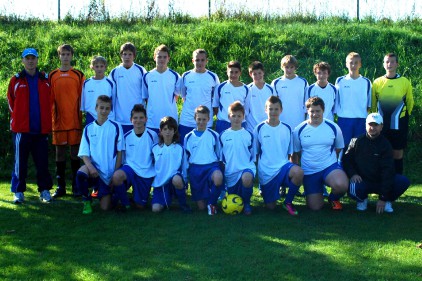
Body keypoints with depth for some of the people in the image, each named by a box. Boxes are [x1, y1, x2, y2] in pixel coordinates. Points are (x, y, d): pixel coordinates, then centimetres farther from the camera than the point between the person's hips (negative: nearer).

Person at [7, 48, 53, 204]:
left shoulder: (46, 80, 7)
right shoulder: (16, 80, 4)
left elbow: (50, 103, 13)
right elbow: (11, 103, 10)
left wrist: (47, 122, 8)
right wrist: (16, 119, 8)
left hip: (41, 129, 1)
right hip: (21, 128, -1)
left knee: (42, 162, 4)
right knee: (20, 162, 2)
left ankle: (44, 190, 13)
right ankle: (18, 191, 10)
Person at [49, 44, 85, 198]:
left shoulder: (78, 75, 5)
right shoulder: (53, 75, 8)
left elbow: (82, 98, 5)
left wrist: (81, 116, -1)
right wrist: (50, 117, 0)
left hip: (74, 119, -1)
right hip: (58, 119, 1)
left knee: (75, 149, 1)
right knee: (59, 150, 5)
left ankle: (76, 186, 8)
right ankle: (60, 186, 11)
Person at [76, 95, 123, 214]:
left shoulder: (116, 127, -1)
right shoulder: (88, 128, 3)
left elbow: (119, 153, 0)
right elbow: (84, 154, 0)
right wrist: (90, 166, -20)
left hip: (109, 173, 0)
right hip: (94, 168, 0)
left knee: (105, 207, -5)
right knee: (81, 173, -36)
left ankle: (101, 190, 31)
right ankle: (86, 200, -6)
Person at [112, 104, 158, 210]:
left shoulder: (152, 135, -6)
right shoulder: (126, 136, 1)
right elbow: (122, 156, 9)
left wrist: (156, 174, 2)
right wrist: (123, 170, 1)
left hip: (146, 173, -1)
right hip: (130, 168, 1)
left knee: (140, 206, 1)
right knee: (116, 176, -35)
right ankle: (125, 203, -9)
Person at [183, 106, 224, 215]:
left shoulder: (214, 135, 4)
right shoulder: (188, 137, 8)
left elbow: (219, 154, 10)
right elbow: (185, 158, 13)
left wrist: (220, 168, 7)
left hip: (211, 166, -1)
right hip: (195, 169, 1)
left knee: (218, 178, -40)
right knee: (201, 207, -3)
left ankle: (212, 203, -14)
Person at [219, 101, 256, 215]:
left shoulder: (248, 135, 4)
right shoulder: (223, 135, 5)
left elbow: (252, 156, 10)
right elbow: (221, 157, 11)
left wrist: (252, 169, 1)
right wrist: (222, 172, 8)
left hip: (246, 167, -2)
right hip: (230, 172, 2)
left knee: (246, 178, -39)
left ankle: (247, 203, -11)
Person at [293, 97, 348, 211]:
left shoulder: (333, 127, -1)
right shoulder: (299, 130, -1)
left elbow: (338, 148, 13)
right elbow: (296, 152, 11)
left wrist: (329, 158, 9)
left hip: (330, 167, -1)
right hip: (309, 171, 1)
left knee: (341, 185, -34)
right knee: (315, 207, -4)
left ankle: (333, 198, 4)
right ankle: (320, 190, 32)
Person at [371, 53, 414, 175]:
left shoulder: (405, 82, 1)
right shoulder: (377, 82, 4)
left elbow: (410, 102, 11)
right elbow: (372, 103, 11)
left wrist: (405, 116, 13)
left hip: (399, 123, -1)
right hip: (381, 124, 1)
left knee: (398, 154, 3)